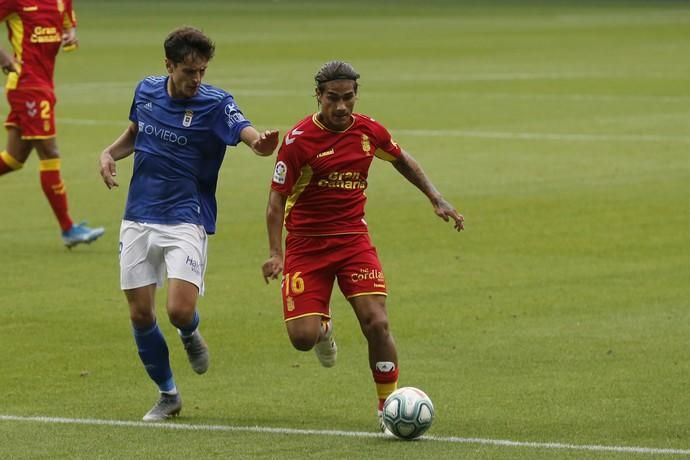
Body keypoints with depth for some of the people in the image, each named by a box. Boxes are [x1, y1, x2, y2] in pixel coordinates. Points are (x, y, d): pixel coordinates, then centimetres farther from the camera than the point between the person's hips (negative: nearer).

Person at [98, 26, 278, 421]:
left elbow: (248, 133, -30)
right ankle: (168, 395, 22)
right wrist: (109, 153, 2)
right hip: (138, 221, 4)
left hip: (186, 222, -4)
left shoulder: (215, 104, -11)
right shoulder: (146, 91, 3)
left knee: (180, 310, -19)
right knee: (141, 315, 3)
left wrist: (262, 143, -53)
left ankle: (191, 334, 20)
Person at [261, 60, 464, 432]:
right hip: (306, 244, -2)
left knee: (376, 323, -14)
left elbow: (402, 160, 21)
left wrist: (436, 199, 17)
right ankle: (322, 324, 28)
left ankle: (388, 406, 0)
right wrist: (275, 254, -18)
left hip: (353, 238, 2)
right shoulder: (299, 139, -13)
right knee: (303, 337, -11)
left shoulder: (368, 131, 0)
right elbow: (277, 197, -9)